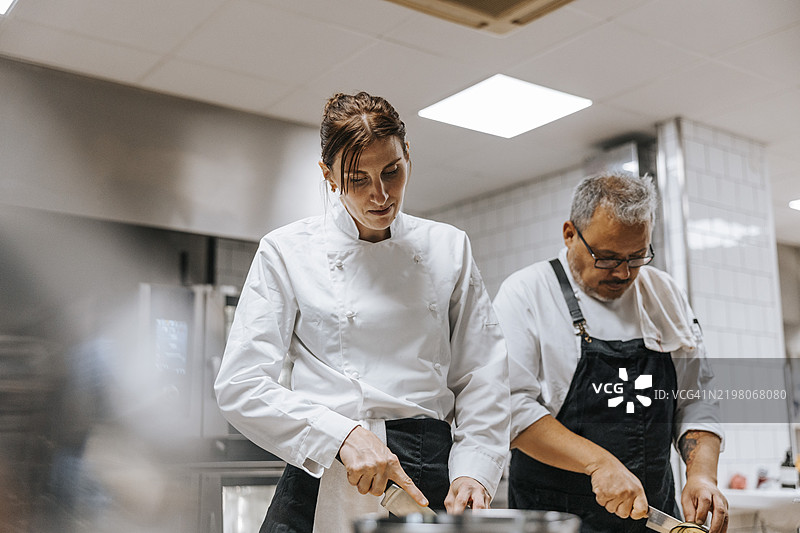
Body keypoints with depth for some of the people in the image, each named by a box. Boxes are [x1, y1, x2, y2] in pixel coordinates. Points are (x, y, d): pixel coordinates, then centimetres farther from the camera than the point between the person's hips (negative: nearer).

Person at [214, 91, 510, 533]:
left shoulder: (448, 248, 6)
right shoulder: (287, 252, -1)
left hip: (430, 477, 2)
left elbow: (482, 376, 6)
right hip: (325, 481, -1)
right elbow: (241, 386, -8)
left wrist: (474, 470, -8)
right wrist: (342, 435, -19)